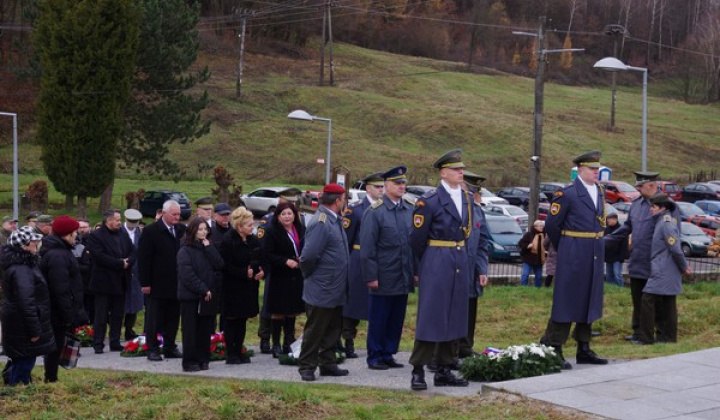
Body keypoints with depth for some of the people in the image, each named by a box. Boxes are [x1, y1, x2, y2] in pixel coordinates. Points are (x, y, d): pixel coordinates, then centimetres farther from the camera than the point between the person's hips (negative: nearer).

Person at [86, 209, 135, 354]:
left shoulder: (123, 236, 14)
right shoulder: (95, 236, -8)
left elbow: (133, 253, 13)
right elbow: (99, 256, -18)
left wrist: (127, 262, -10)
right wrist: (120, 263, -16)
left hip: (120, 282, 6)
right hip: (104, 281, -6)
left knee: (118, 315, 9)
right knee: (102, 315, -2)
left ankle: (115, 342, 15)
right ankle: (98, 344, 2)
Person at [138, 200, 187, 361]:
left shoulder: (182, 230, 7)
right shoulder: (151, 231, -6)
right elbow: (143, 258, -7)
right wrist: (145, 283, -11)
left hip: (177, 283, 5)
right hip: (159, 284, -5)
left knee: (173, 318, 9)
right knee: (155, 319, 2)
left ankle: (170, 347, 17)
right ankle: (153, 349, 7)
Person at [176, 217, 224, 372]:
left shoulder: (208, 248, 13)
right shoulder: (185, 251, -5)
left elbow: (219, 265, -1)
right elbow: (187, 274, -13)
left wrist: (208, 247, -7)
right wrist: (203, 290, -15)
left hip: (208, 296, 5)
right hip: (190, 296, -5)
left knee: (205, 330, 6)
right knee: (190, 331, -1)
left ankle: (203, 360, 13)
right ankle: (189, 362, 3)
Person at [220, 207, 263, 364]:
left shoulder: (253, 241, 7)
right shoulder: (228, 241, -14)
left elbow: (260, 261, 18)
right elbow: (226, 266, -17)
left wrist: (261, 271, -3)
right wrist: (244, 273, -22)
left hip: (248, 287, 7)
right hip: (232, 288, -7)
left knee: (242, 320, 11)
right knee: (232, 320, 0)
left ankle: (239, 351, 19)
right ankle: (231, 353, 5)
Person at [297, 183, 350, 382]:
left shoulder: (334, 221, 10)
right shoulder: (320, 223, -21)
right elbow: (308, 256, -25)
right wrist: (309, 274, -9)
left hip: (336, 291, 9)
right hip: (322, 291, -9)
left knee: (332, 330, 16)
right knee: (314, 330, 0)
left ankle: (328, 364, 25)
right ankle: (306, 367, 9)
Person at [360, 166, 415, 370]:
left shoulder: (410, 210, 10)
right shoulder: (374, 212, -7)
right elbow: (367, 248, -9)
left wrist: (416, 271, 9)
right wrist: (371, 276, -13)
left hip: (403, 278, 5)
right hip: (384, 278, -5)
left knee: (396, 319, 10)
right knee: (378, 320, 2)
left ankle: (388, 354, 20)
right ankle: (375, 357, 10)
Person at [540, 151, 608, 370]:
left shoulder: (600, 191, 11)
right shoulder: (567, 194, -11)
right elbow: (551, 225, -6)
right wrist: (563, 249, 6)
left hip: (595, 256, 7)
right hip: (573, 256, -7)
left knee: (589, 302, 12)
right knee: (565, 301, -4)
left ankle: (584, 350, 21)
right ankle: (553, 350, 0)